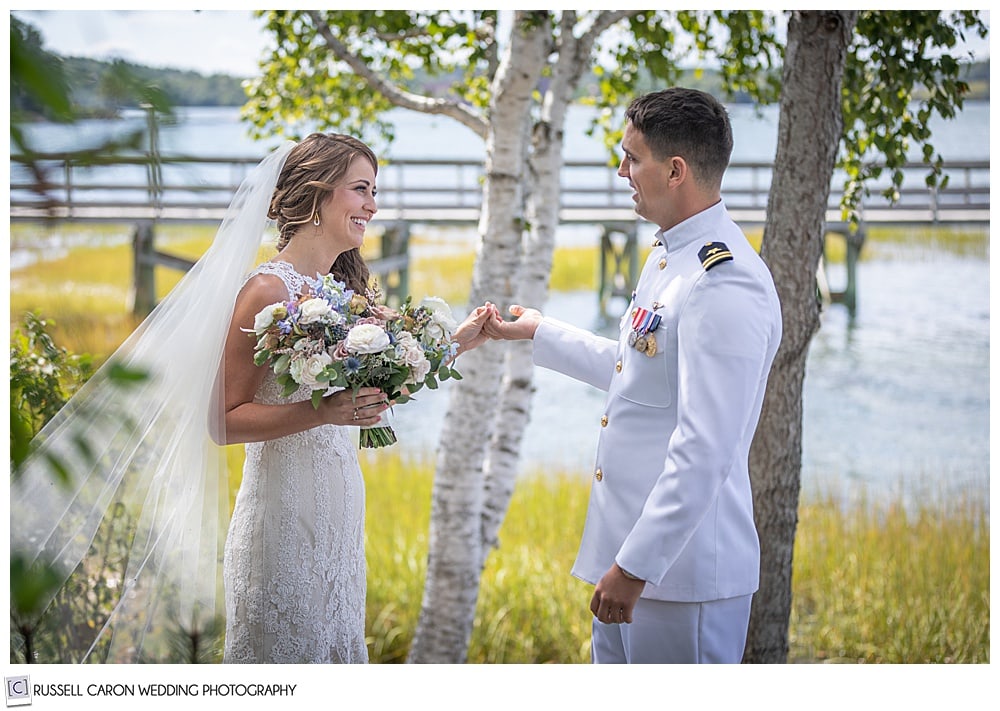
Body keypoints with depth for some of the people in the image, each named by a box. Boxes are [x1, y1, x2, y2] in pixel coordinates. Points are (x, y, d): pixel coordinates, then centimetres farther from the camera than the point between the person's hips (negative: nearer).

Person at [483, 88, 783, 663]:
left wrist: (637, 565, -23)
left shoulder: (725, 286, -21)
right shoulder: (670, 258, 11)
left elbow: (705, 450, -25)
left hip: (683, 571, -10)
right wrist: (538, 332, 37)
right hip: (631, 553, 10)